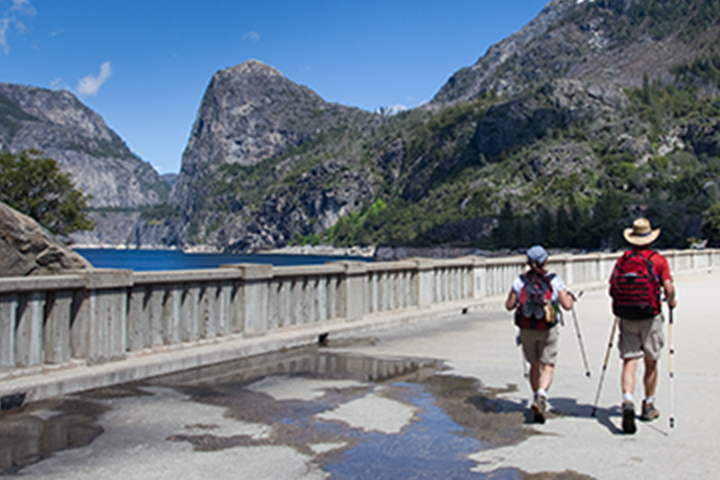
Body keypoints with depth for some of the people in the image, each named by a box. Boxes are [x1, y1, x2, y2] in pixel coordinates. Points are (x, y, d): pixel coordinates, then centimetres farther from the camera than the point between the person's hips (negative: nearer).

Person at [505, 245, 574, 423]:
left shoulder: (519, 281, -3)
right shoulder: (554, 280, -8)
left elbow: (509, 305, -2)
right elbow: (567, 305, -10)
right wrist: (569, 296, 11)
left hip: (526, 330, 3)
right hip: (548, 330, -2)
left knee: (534, 365, 18)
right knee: (548, 366, 1)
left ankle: (538, 400, 27)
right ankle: (541, 395, -24)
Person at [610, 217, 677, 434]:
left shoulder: (622, 259, 3)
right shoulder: (659, 260, -3)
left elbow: (611, 289, 1)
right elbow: (668, 289, -12)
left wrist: (617, 304, 21)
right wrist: (671, 301, 9)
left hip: (626, 318, 1)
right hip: (650, 318, -1)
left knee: (629, 361, -1)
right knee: (651, 362, 14)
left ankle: (628, 402, -21)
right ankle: (648, 406, 26)